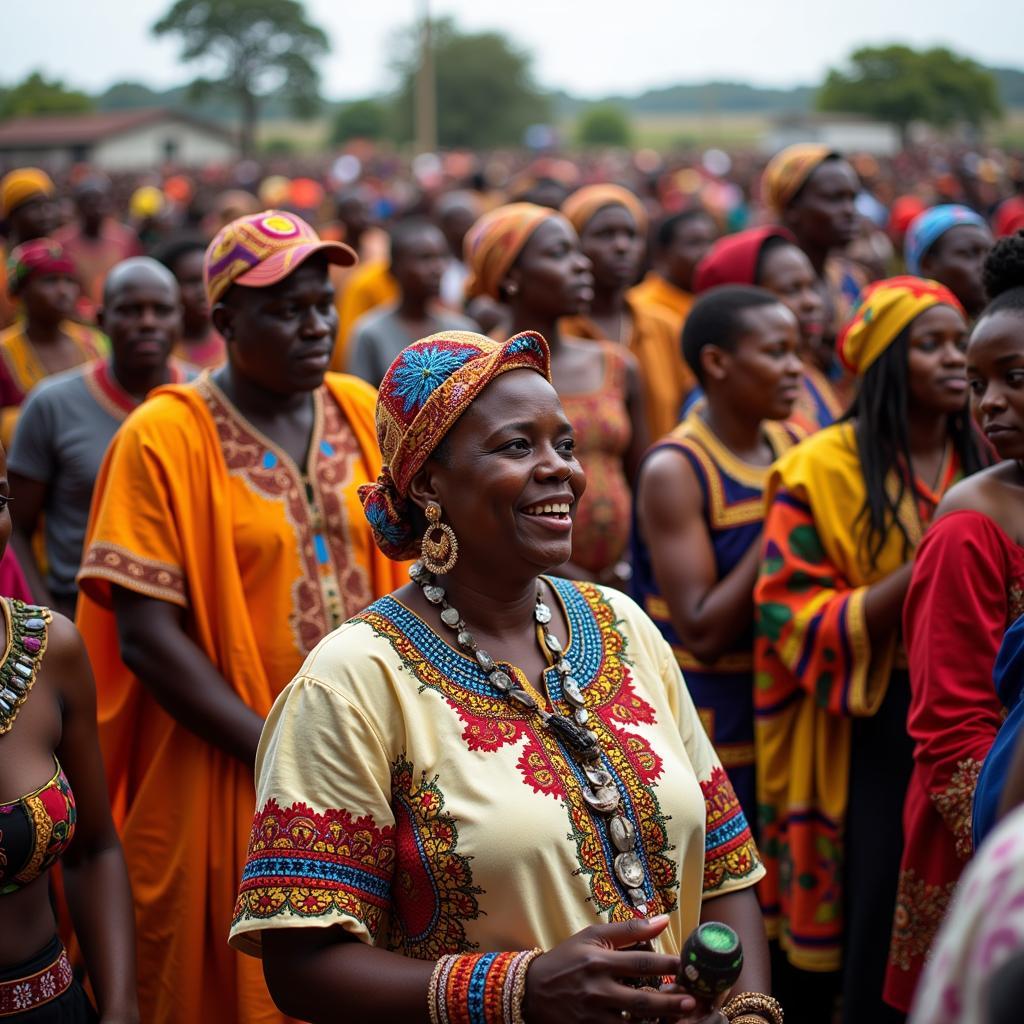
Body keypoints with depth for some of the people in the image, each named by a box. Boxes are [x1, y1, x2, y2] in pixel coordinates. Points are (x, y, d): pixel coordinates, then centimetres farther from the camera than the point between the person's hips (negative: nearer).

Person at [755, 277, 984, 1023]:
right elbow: (793, 622, -12)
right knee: (878, 940, 3)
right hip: (869, 736, -4)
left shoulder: (984, 465, 7)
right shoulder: (824, 471, -6)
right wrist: (918, 575, -21)